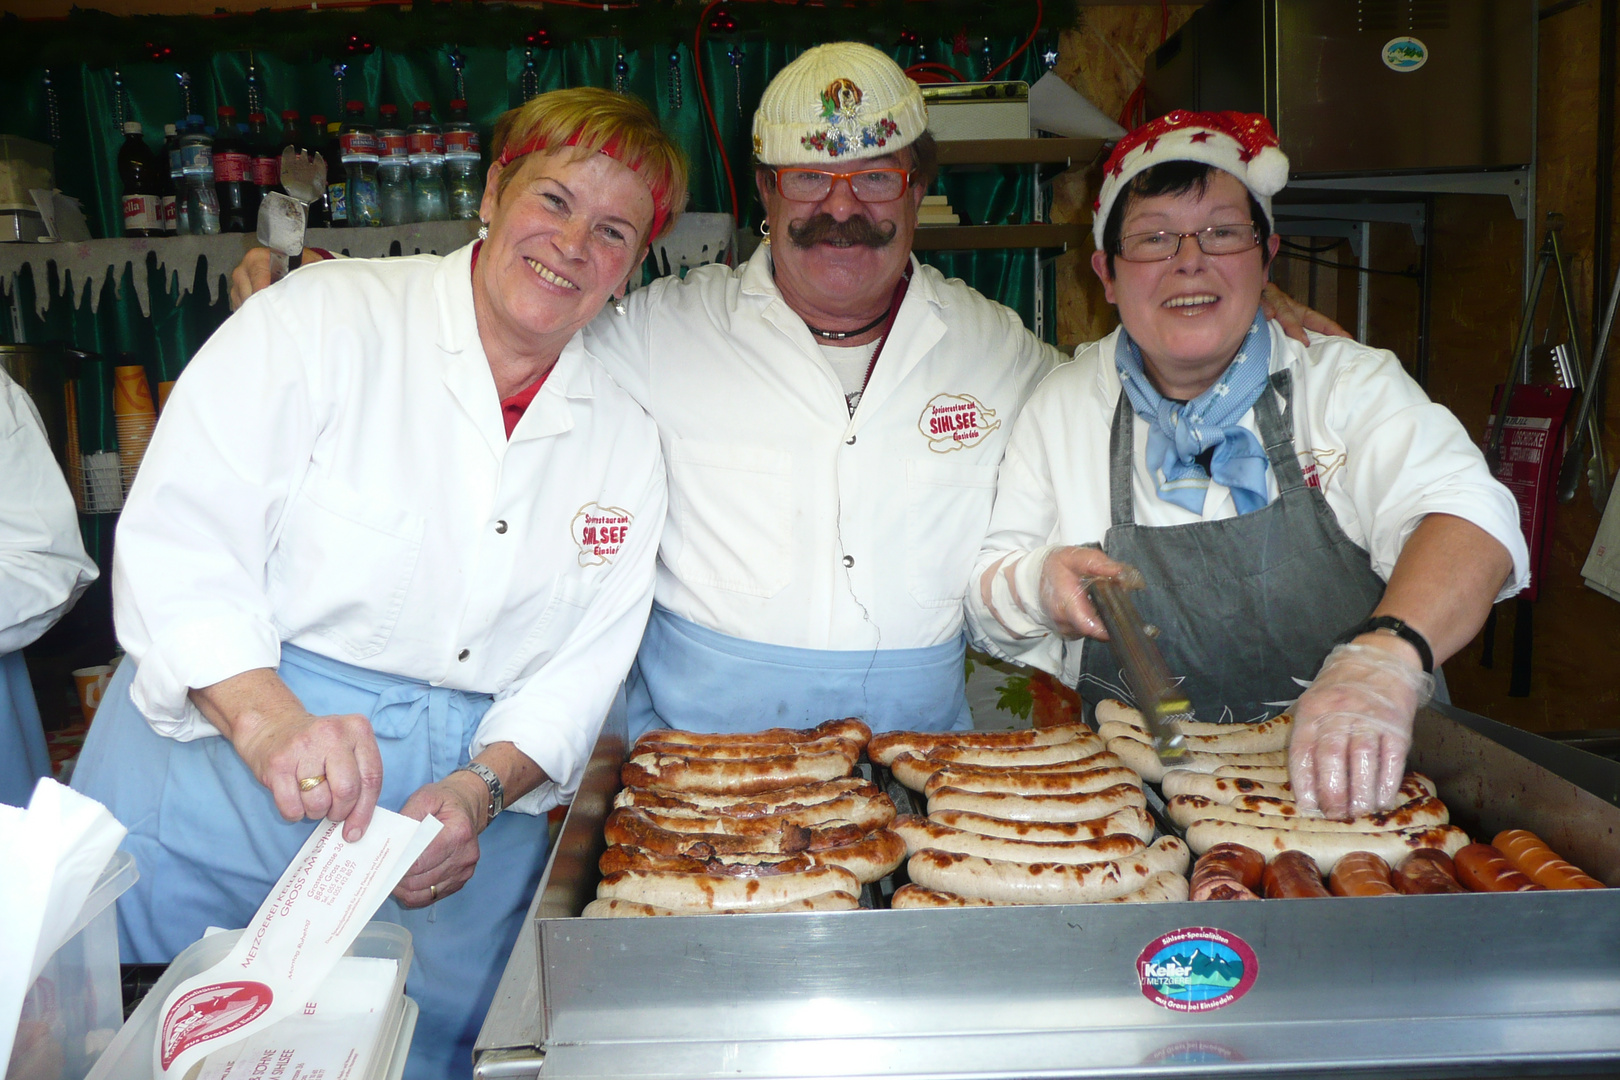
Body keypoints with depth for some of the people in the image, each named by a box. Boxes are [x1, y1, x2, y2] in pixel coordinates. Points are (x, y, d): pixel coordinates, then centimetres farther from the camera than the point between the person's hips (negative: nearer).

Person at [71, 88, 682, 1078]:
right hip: (217, 779, -2)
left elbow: (584, 672, 4)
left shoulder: (625, 439, 4)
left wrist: (478, 793, -12)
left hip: (451, 818, 3)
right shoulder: (324, 318, -7)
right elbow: (176, 542, -12)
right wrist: (268, 724, -26)